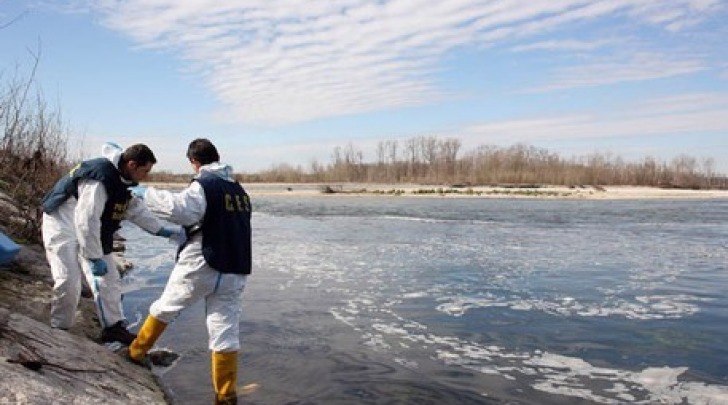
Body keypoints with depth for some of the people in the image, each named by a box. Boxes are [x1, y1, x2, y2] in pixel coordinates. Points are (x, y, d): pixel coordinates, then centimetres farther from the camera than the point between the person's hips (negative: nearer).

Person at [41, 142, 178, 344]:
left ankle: (114, 326, 14)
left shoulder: (124, 178, -3)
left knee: (108, 277, 6)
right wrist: (94, 258, -28)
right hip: (63, 224, -9)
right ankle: (59, 329, 9)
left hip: (91, 229, 9)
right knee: (68, 281, -13)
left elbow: (136, 209, 7)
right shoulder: (99, 178, -33)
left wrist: (162, 230, -1)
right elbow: (86, 221, -33)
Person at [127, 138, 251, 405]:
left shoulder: (204, 184, -9)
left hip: (200, 265, -5)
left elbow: (179, 209, -26)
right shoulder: (240, 191, 14)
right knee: (225, 332, 6)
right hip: (234, 271, 5)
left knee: (165, 307, 19)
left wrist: (148, 194, -11)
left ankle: (137, 351, 39)